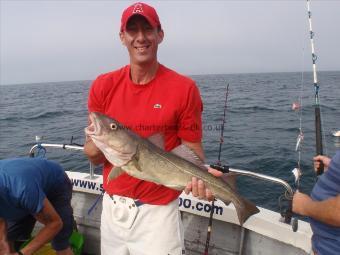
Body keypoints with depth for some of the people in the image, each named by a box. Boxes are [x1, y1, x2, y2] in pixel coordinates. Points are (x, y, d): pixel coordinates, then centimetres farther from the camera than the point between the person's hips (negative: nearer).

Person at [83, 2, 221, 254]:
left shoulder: (184, 88, -11)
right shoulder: (103, 86, -2)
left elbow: (192, 150, -7)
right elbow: (92, 154, 1)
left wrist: (200, 176, -27)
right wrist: (97, 145, -21)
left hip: (158, 210, -3)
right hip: (112, 207, 4)